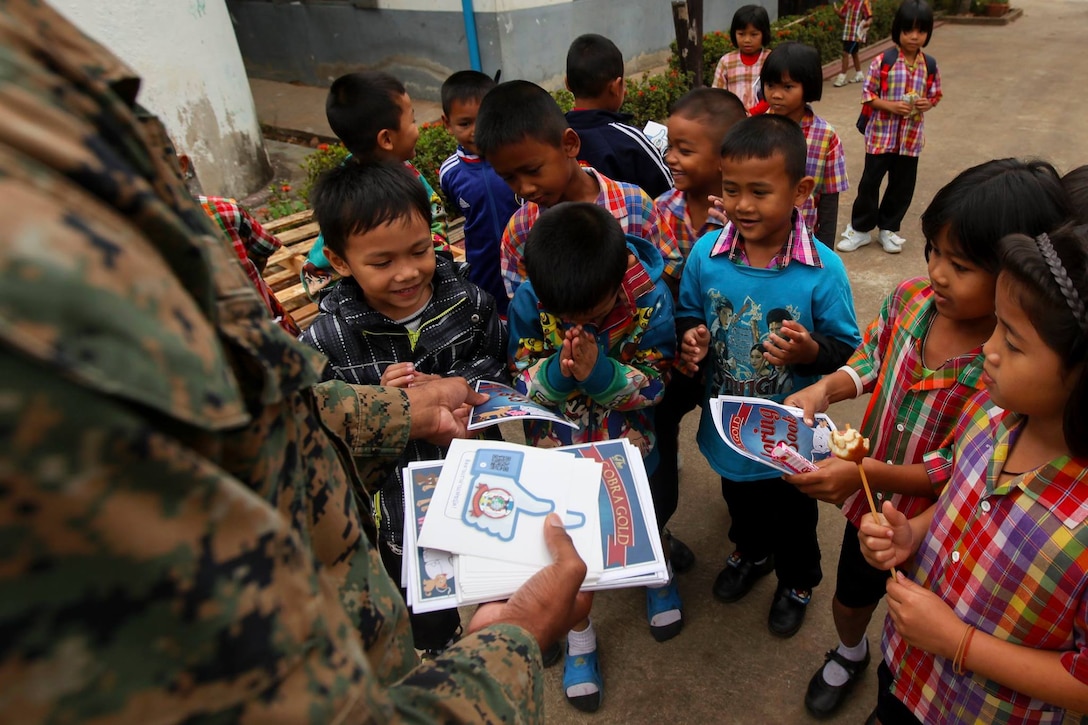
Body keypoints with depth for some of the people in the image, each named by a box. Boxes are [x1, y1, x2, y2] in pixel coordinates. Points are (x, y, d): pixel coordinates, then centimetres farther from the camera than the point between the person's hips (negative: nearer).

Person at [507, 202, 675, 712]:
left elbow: (654, 385, -19)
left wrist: (599, 372, -37)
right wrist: (557, 370, -36)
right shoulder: (529, 301, -23)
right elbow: (519, 378, -15)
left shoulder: (650, 300, -25)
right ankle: (579, 634, 44)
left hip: (628, 446, 0)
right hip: (558, 448, 0)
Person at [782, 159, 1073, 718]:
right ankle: (850, 653, 64)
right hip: (869, 504, 5)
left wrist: (867, 472, -35)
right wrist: (825, 388, -15)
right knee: (849, 600, 30)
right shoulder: (909, 299, -17)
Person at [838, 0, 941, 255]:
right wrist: (891, 105, -20)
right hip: (881, 133, -3)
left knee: (902, 185, 10)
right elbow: (867, 94, -7)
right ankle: (860, 228, 17)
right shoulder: (882, 61, -9)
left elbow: (936, 94, 11)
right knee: (870, 181, 3)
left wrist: (927, 104, -12)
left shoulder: (930, 66, 2)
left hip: (911, 136, 3)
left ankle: (888, 228, 26)